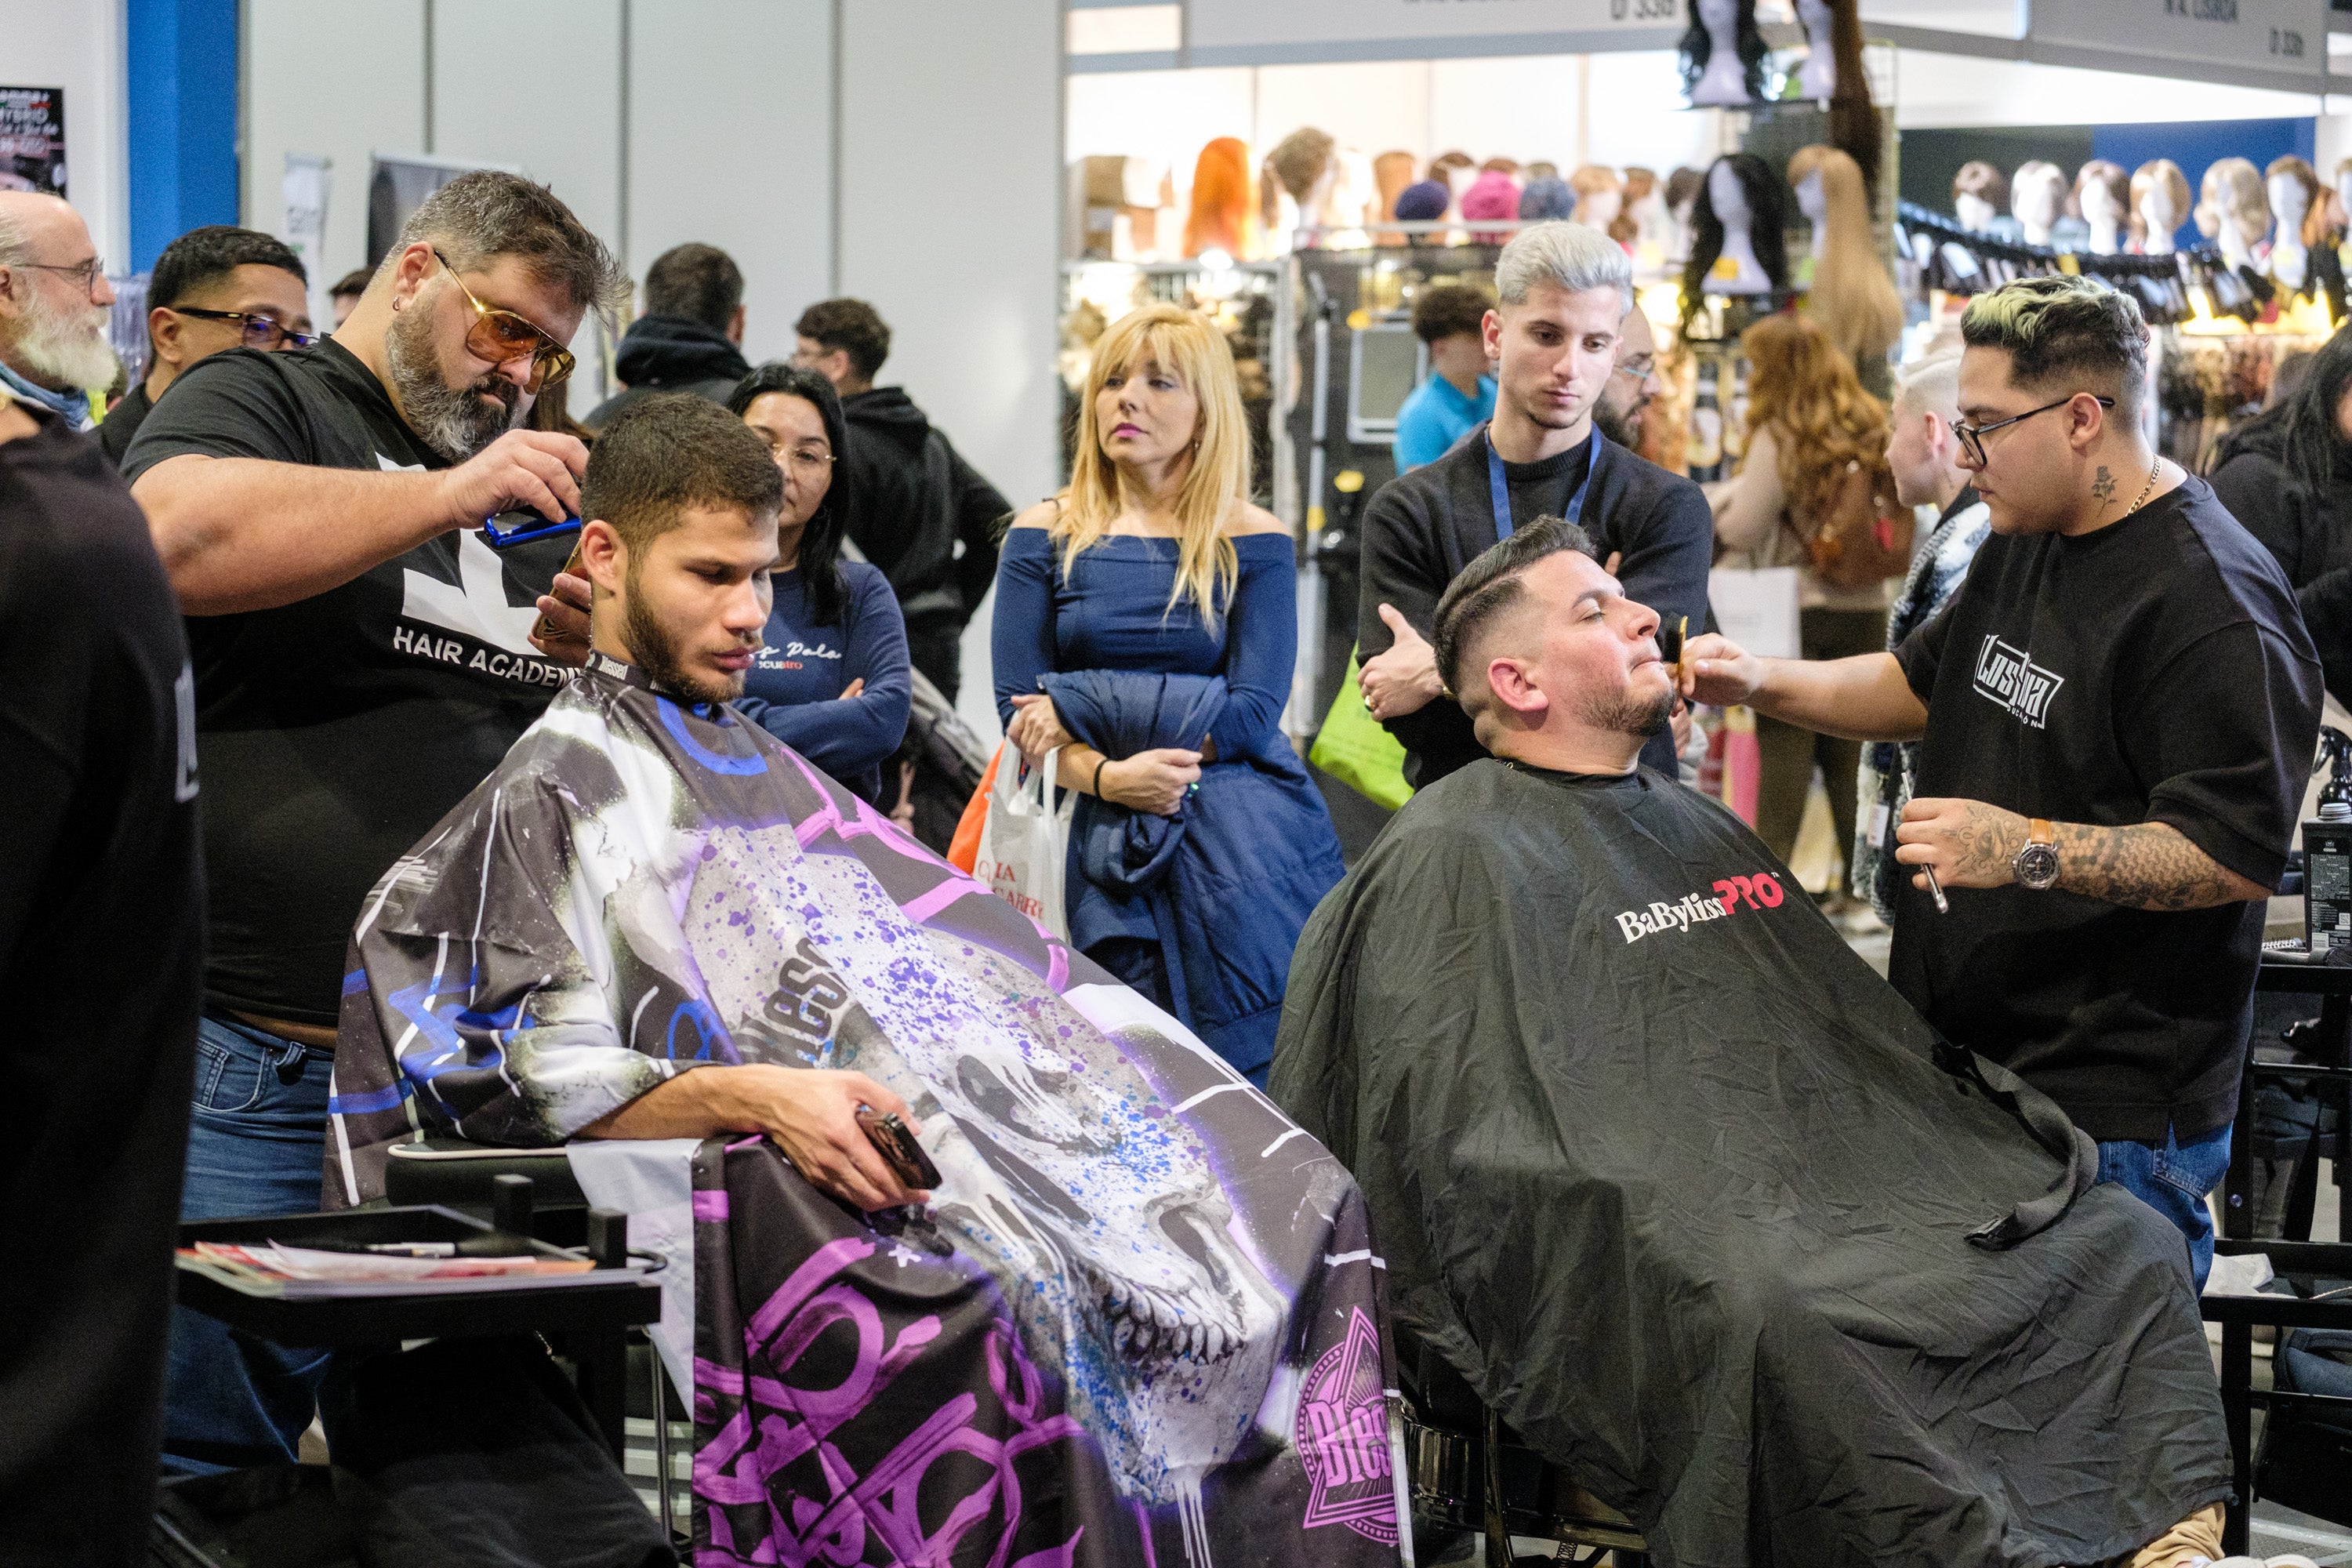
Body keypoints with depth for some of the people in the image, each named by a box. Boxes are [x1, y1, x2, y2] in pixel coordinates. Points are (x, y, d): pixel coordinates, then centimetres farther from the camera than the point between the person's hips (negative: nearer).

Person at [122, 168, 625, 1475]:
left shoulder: (520, 498, 22)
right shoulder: (258, 404, 1)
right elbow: (178, 538, -22)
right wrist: (447, 496, -20)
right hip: (253, 1067, -7)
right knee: (208, 1463, -6)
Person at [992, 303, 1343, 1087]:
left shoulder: (1252, 543, 5)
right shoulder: (1045, 538, 9)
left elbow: (1251, 714, -5)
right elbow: (1019, 711, 2)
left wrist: (1079, 709, -8)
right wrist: (1107, 776, -17)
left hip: (1245, 847, -1)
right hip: (1107, 839, 1)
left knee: (1252, 1072, -10)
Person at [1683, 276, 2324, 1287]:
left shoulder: (2214, 605, -18)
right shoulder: (2025, 544, 13)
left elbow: (2238, 855, -23)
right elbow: (1922, 686, 28)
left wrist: (2028, 851, -30)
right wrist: (1758, 682, 13)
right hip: (1965, 1061, 9)